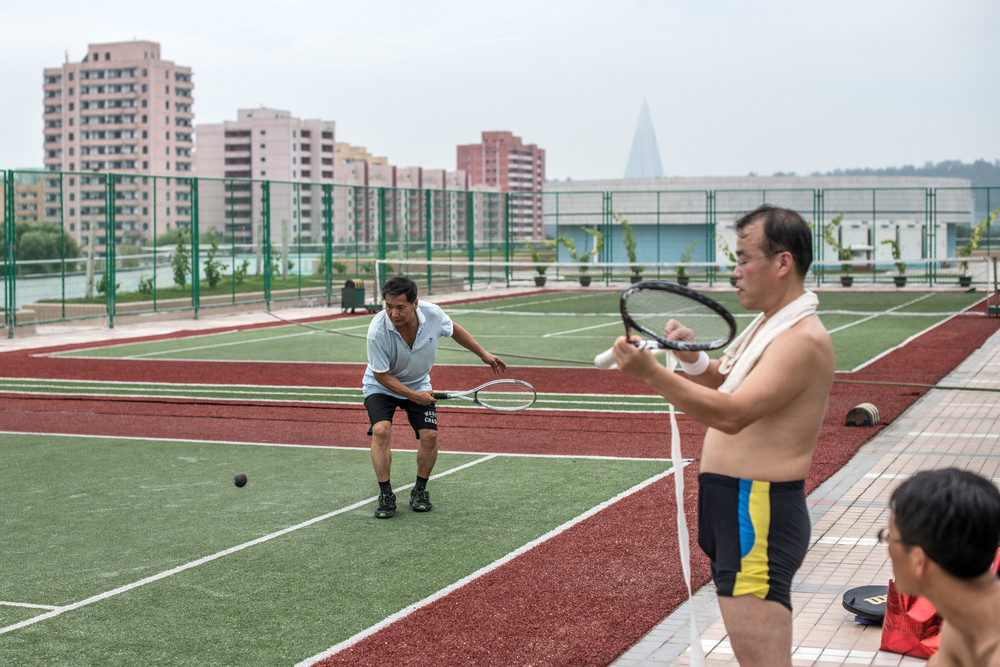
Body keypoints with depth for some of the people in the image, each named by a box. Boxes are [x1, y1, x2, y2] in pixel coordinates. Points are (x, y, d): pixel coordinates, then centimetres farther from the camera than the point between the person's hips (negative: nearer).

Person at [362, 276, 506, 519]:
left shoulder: (432, 314, -24)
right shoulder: (378, 331, -34)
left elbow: (454, 330, 1)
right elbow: (381, 374, -22)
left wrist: (484, 355, 7)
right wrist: (413, 396, -26)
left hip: (419, 384, 3)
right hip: (381, 385, -3)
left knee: (429, 435, -11)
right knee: (381, 430, -24)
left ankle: (420, 491, 11)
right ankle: (386, 496, -12)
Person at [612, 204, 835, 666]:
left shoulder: (803, 340, -20)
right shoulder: (770, 324, 15)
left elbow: (732, 414, -30)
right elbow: (721, 383, 23)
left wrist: (651, 373, -36)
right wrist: (692, 358, 1)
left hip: (759, 519, -11)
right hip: (737, 511, 11)